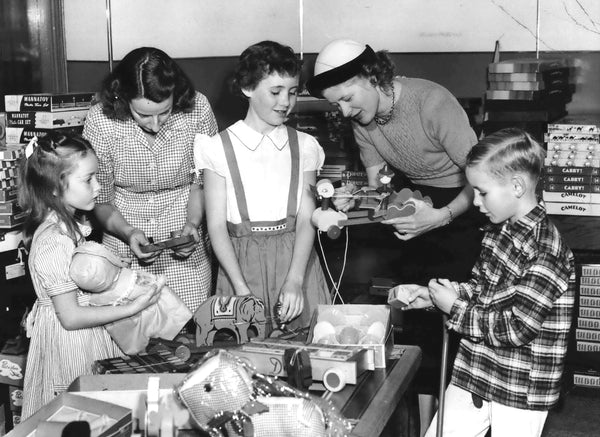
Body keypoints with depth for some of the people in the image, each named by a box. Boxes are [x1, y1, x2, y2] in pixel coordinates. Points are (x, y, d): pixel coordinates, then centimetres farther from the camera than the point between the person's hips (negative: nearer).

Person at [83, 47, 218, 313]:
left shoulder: (197, 110, -16)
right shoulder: (100, 121, -17)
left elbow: (202, 181, -1)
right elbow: (100, 200, -6)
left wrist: (193, 223, -15)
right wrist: (127, 232, -22)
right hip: (124, 241, 0)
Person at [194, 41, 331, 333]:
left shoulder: (304, 147, 7)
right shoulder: (220, 148, 1)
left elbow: (306, 219, -1)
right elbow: (216, 225, -3)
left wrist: (294, 281, -16)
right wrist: (241, 287, -15)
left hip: (296, 258, 2)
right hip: (242, 263, -1)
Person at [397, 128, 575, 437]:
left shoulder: (545, 249, -23)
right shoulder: (499, 230, 3)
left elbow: (517, 328, -24)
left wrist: (455, 308, -17)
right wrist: (431, 296, 0)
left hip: (520, 396, -7)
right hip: (471, 376, 8)